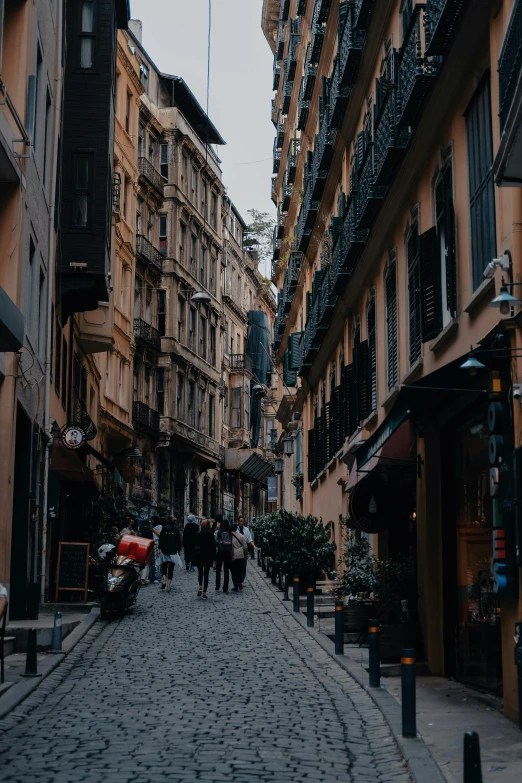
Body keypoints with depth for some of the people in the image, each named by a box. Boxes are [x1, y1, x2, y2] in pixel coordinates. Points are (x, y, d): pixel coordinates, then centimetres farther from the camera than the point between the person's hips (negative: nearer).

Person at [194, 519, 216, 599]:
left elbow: (195, 545, -4)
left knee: (200, 572, 19)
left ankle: (200, 587, -1)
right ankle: (204, 593, 1)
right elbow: (213, 547, -4)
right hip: (208, 557, -1)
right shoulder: (211, 535, -7)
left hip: (199, 557, 1)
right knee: (206, 574, 5)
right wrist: (213, 558, 4)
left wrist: (193, 556, 3)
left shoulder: (198, 535, -6)